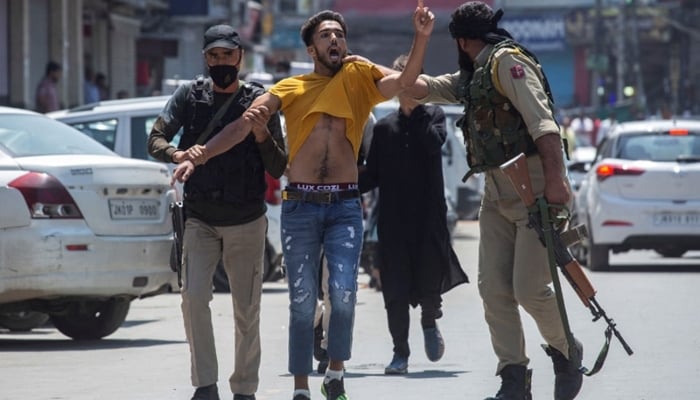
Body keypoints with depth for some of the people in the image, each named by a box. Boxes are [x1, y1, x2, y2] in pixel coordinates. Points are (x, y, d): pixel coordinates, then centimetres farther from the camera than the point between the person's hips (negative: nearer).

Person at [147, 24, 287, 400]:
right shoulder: (189, 95, 3)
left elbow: (279, 169, 1)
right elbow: (155, 139, -1)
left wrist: (264, 138, -19)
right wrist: (176, 154, -23)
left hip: (247, 223, 0)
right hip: (200, 220, 0)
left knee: (247, 310, 2)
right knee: (194, 297, -16)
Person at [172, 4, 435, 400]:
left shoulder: (359, 78, 7)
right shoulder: (291, 89, 7)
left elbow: (405, 81, -9)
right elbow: (244, 125, -1)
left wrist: (422, 37, -25)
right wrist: (198, 155, -12)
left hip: (345, 205, 0)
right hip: (301, 205, 0)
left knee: (344, 292, -13)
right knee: (302, 300, 0)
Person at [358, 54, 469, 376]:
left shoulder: (433, 116, 8)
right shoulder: (384, 127, 13)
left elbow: (434, 142, -15)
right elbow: (372, 176, 9)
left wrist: (417, 111, -9)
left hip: (429, 216, -2)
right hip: (394, 220, 2)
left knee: (429, 284, -5)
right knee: (396, 291, -1)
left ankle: (429, 321, 28)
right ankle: (400, 352, 8)